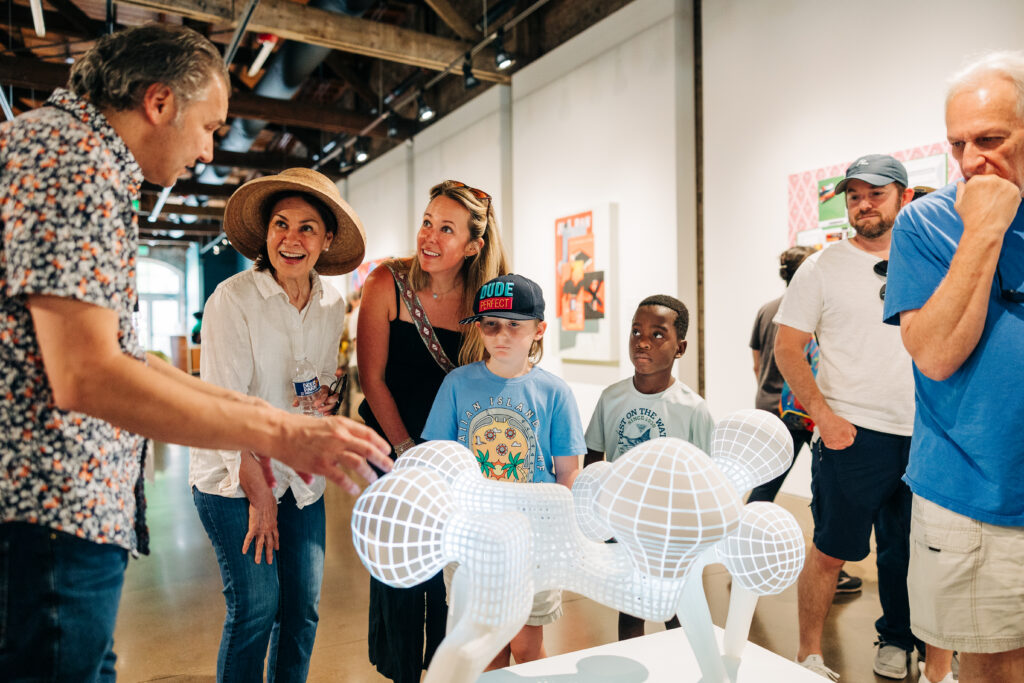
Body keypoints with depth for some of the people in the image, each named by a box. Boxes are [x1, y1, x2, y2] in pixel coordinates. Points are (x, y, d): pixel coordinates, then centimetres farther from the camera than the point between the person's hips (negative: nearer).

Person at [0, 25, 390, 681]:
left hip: (58, 510, 10)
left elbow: (115, 351, 19)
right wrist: (277, 433, -21)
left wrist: (244, 408, 15)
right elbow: (86, 376, -24)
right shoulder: (74, 156, -13)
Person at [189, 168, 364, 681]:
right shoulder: (232, 298, -13)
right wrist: (257, 492, -15)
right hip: (234, 477, -5)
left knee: (303, 607, 9)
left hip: (301, 476, 5)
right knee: (256, 605, -4)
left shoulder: (332, 306, 3)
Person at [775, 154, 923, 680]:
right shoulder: (822, 267, 0)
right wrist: (823, 415, -12)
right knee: (830, 551, 0)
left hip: (922, 435, 4)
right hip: (851, 434, -4)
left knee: (906, 550, 15)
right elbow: (787, 349, -3)